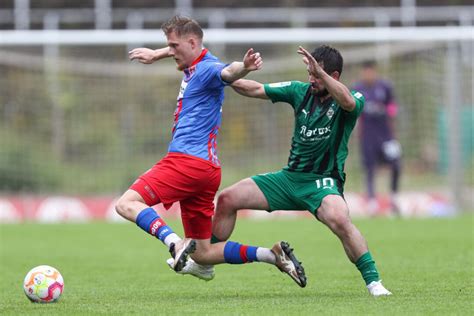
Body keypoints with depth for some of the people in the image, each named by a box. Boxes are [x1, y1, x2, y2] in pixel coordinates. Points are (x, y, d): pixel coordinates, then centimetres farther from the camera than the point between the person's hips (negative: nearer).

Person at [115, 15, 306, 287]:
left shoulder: (206, 68, -11)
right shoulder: (194, 66, 18)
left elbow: (227, 73, -35)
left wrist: (244, 67, -56)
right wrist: (156, 54, 53)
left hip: (188, 161, -10)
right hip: (206, 168, 10)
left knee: (127, 203, -15)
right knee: (202, 253, 9)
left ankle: (174, 242, -35)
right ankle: (272, 255, 3)